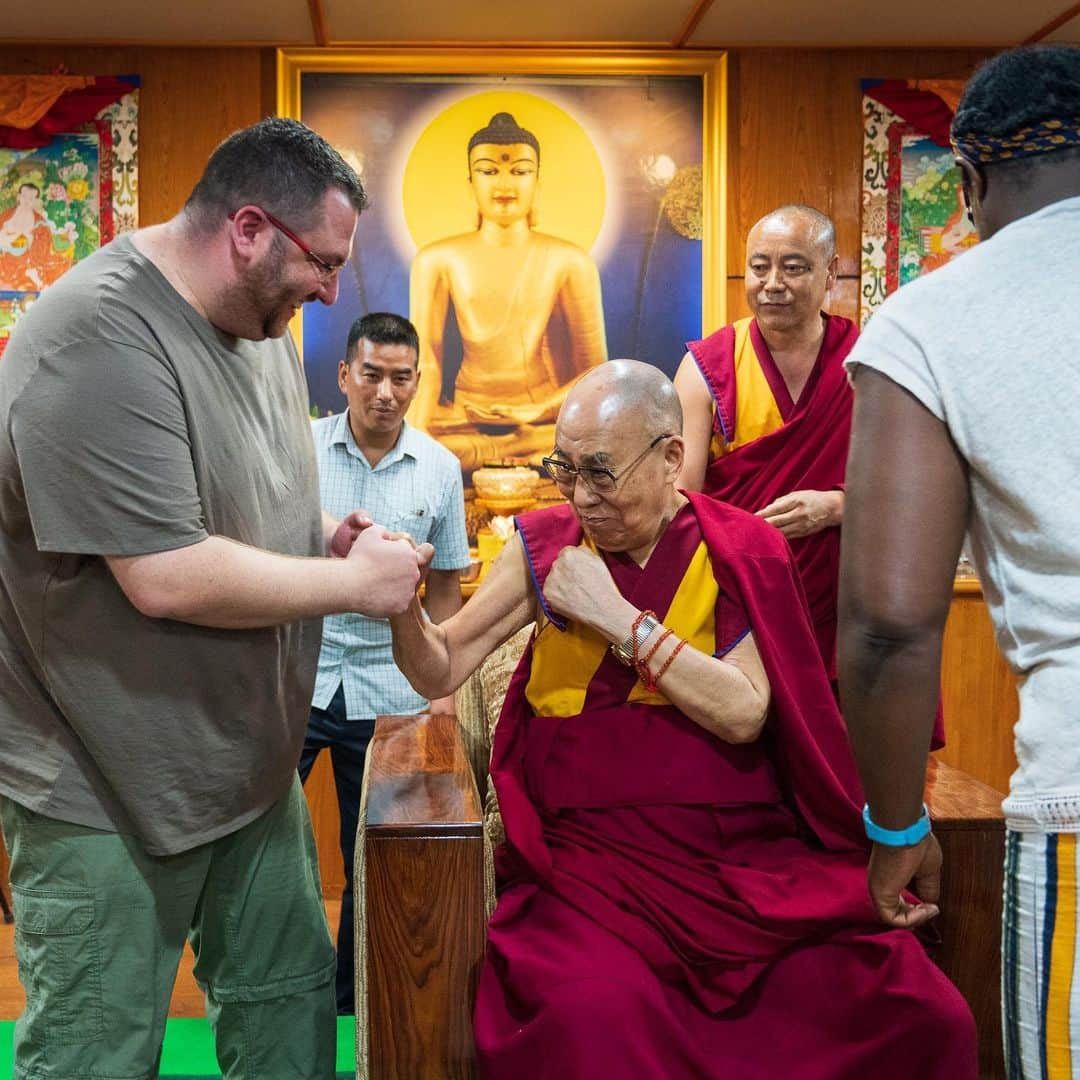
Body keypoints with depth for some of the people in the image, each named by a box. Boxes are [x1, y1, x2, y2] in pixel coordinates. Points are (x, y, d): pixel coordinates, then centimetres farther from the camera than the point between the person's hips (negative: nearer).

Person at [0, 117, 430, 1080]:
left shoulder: (257, 320, 4)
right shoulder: (100, 346, -25)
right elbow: (168, 578, -29)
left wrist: (324, 530, -1)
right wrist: (354, 581, -18)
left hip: (249, 763, 9)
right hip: (106, 791, -8)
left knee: (291, 1002, 18)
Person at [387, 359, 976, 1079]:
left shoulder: (741, 551, 3)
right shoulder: (546, 545, 7)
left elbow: (744, 714, -8)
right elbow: (440, 672, 6)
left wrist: (620, 619, -12)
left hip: (741, 851, 1)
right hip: (591, 851, 0)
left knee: (926, 1016, -18)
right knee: (592, 1009, -33)